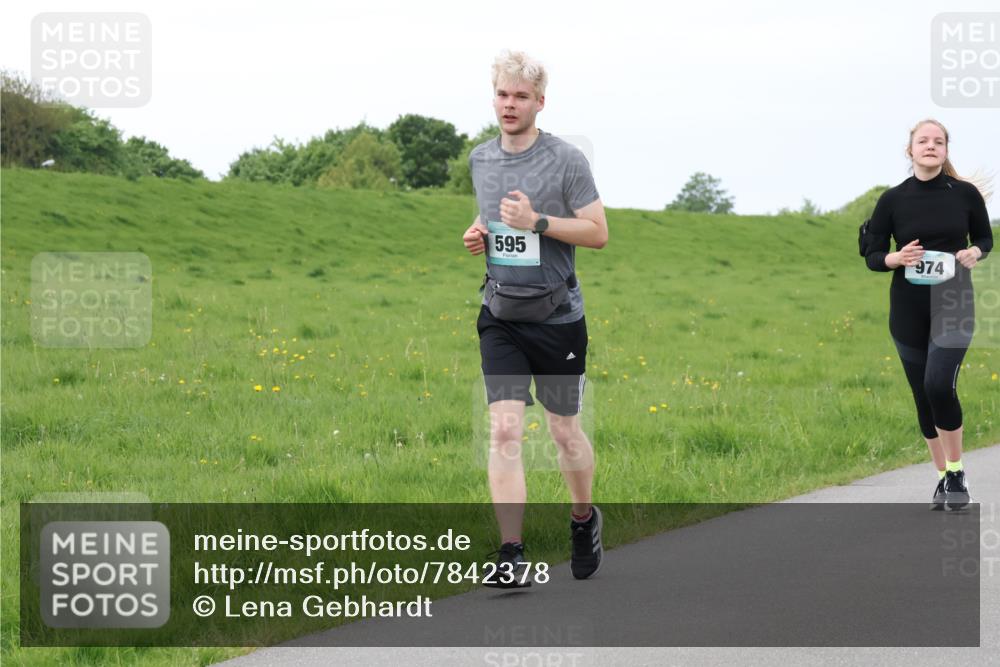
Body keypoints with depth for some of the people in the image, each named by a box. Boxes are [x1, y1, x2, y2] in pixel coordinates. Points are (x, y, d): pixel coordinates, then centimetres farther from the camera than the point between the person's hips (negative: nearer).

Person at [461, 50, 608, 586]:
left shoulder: (566, 159, -8)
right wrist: (477, 236, 1)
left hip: (556, 316, -3)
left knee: (564, 430, 9)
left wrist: (537, 222, -20)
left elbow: (598, 233, -9)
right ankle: (511, 556, -13)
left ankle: (584, 520, 37)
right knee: (504, 430, -10)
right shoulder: (480, 159, 8)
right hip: (500, 317, 3)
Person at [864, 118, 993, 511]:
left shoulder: (966, 194, -4)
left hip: (953, 303, -2)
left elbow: (985, 238, 10)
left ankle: (957, 474, -4)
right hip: (908, 310, 2)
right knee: (923, 395, 7)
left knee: (939, 383, -20)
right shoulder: (893, 200, -3)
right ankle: (942, 478, 22)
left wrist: (975, 253, -12)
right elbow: (872, 256, 2)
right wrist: (897, 258, -19)